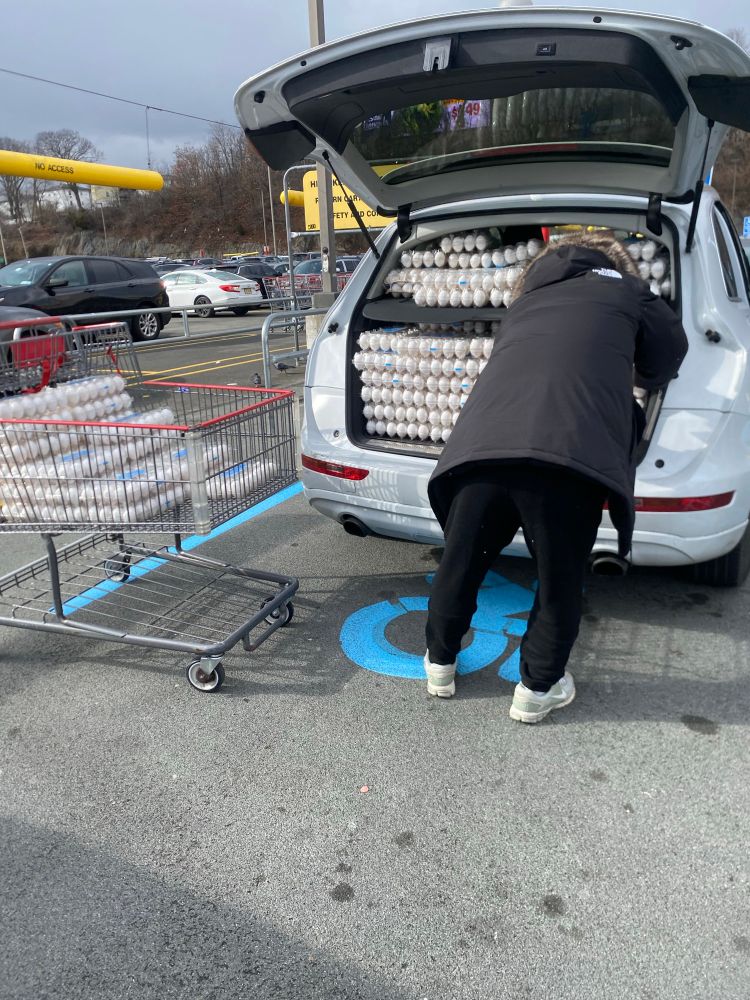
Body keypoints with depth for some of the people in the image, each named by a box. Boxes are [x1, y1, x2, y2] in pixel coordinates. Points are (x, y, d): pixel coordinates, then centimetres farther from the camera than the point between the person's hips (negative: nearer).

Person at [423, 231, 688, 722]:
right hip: (569, 452, -3)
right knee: (559, 579, 16)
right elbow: (668, 354, 33)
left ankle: (441, 664, 39)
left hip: (481, 444, 4)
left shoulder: (529, 297, 34)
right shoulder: (625, 290, 24)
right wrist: (632, 378, 54)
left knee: (461, 563, 20)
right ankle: (538, 687, 31)